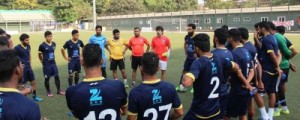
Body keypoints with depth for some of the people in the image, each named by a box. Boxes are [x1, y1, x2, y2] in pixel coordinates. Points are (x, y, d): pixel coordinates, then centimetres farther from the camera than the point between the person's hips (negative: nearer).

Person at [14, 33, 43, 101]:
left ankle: (34, 96, 22)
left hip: (29, 67, 7)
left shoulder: (28, 46, 6)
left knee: (33, 82, 10)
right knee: (22, 84, 2)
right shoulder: (17, 48, -14)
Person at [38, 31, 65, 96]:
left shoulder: (54, 44, 2)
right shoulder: (42, 45, -13)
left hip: (53, 63, 5)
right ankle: (48, 91, 18)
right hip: (46, 64, -5)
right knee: (47, 78, 5)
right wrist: (42, 61, 1)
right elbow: (39, 55, -2)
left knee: (57, 76, 6)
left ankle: (59, 90, 18)